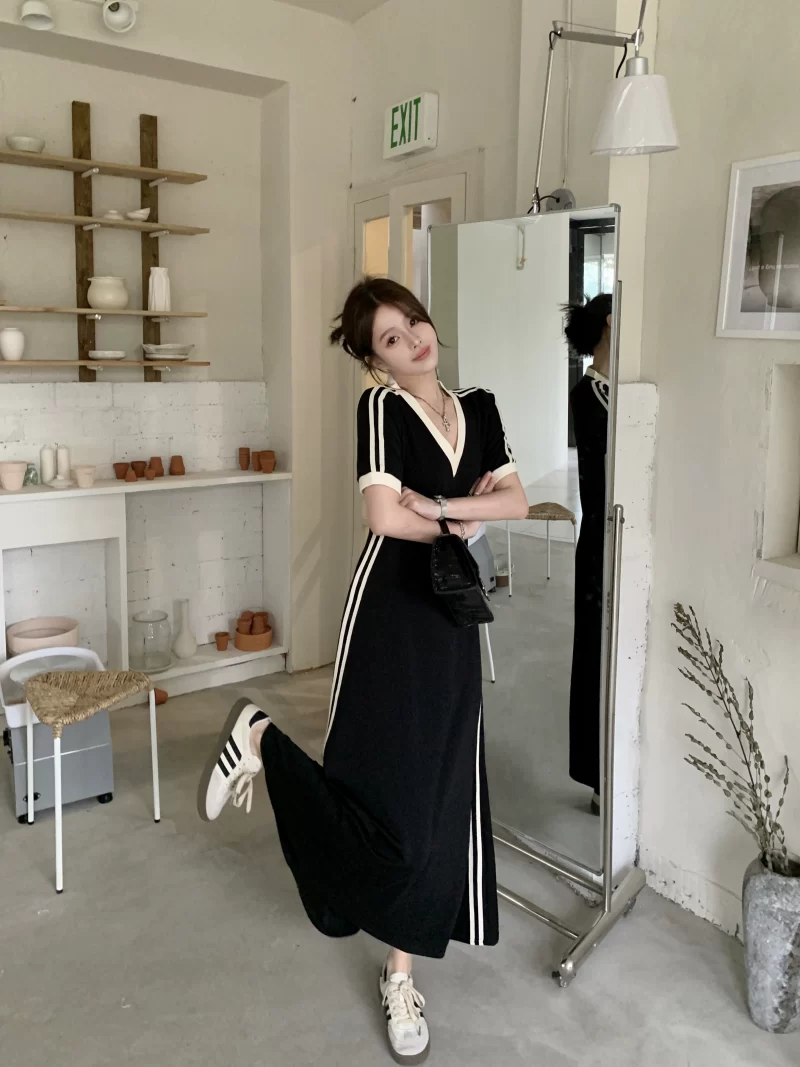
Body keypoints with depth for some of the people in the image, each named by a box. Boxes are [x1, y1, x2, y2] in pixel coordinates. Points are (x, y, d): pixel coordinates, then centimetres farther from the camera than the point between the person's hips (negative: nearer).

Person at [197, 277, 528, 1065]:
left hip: (452, 621, 6)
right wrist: (463, 525, -4)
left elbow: (516, 502, 3)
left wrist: (439, 506, -11)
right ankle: (261, 743, 22)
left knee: (440, 797, 10)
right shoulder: (381, 406, -9)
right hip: (391, 617, -6)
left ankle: (400, 974, 27)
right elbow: (385, 517, -19)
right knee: (386, 800, -2)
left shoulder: (479, 407, 10)